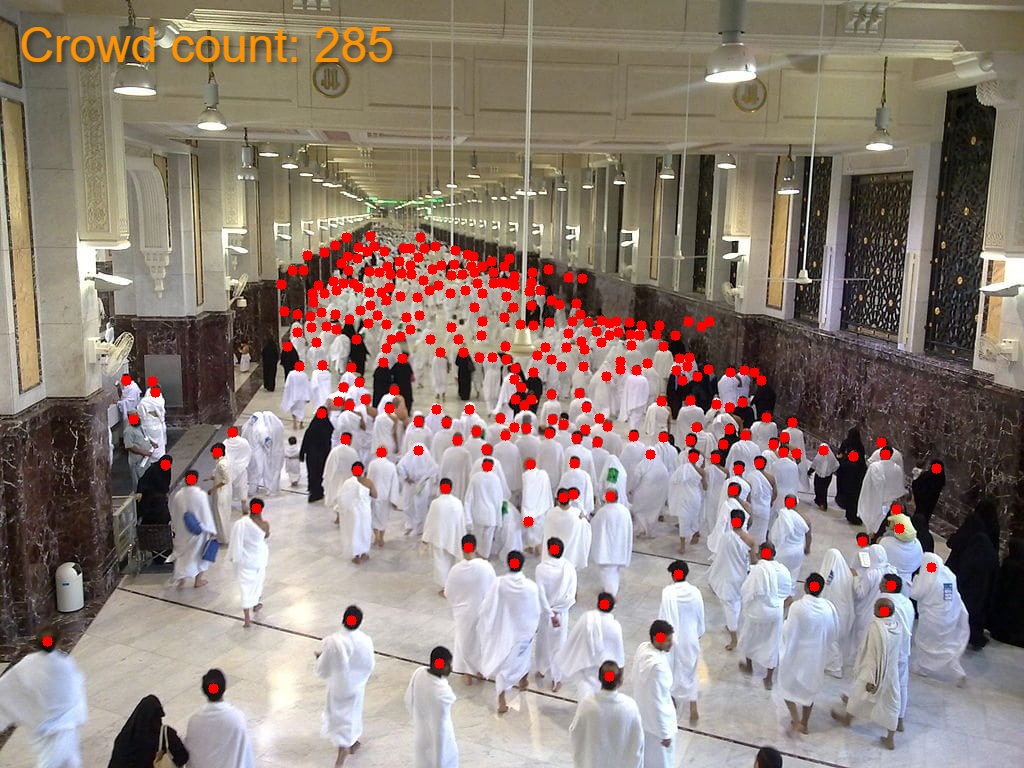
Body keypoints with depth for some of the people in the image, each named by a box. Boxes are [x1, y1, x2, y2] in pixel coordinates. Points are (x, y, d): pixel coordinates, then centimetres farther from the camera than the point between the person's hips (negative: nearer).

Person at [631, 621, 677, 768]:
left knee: (645, 754, 30)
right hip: (655, 719, -8)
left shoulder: (643, 648, -8)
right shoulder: (657, 665, -36)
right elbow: (657, 702, -29)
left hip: (642, 713, 8)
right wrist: (665, 733, -20)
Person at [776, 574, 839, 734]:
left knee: (788, 685, 18)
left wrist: (786, 620, 0)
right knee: (809, 688, 23)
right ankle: (804, 723, 34)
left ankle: (796, 721, 8)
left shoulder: (797, 607, -24)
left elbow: (788, 633, -17)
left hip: (796, 655, -4)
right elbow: (834, 633, 0)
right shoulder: (829, 608, -12)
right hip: (817, 656, 4)